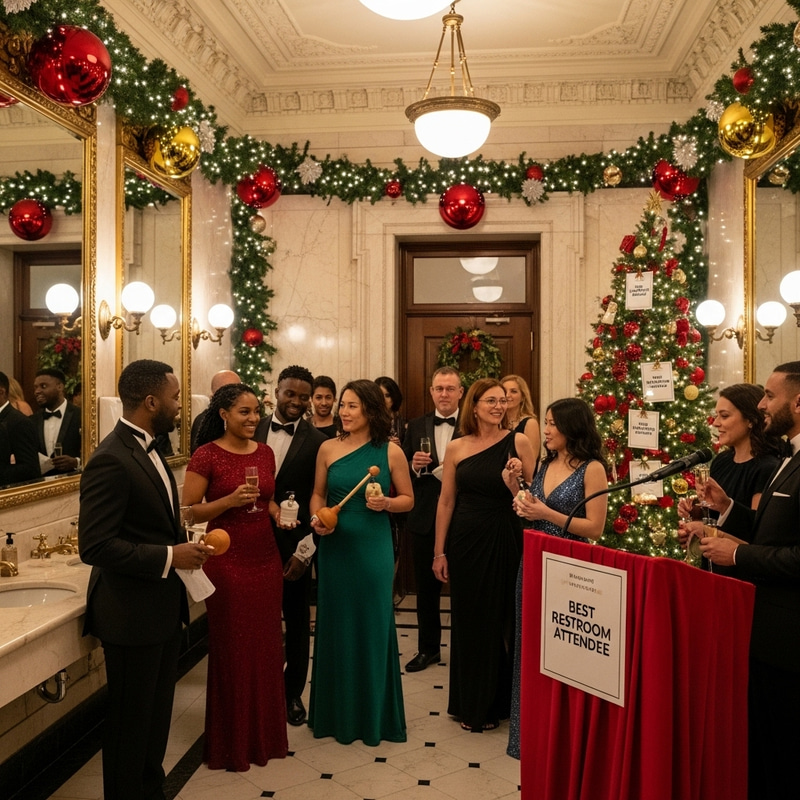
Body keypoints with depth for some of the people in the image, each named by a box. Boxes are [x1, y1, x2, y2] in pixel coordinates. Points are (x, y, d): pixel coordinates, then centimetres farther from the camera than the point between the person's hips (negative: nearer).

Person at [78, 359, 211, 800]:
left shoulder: (145, 449, 8)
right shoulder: (110, 460, -22)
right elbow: (95, 545, -25)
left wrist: (183, 544, 3)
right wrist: (169, 557, -23)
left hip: (163, 608, 9)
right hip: (132, 614, -9)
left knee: (157, 714, 23)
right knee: (131, 722, 9)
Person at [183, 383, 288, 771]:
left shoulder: (265, 452, 7)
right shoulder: (206, 455, -9)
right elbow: (189, 512, -9)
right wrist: (230, 500, -22)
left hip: (265, 558, 5)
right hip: (227, 560, -5)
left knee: (266, 647, 11)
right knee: (231, 649, 6)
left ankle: (265, 733, 29)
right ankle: (231, 742, 24)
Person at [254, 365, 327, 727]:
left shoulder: (318, 442, -5)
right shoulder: (253, 432, 3)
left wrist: (304, 551, -9)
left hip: (294, 545, -2)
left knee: (297, 622, 12)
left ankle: (293, 693, 28)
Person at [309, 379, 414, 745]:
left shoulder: (390, 452, -4)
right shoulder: (328, 448, 1)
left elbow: (407, 499, 4)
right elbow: (318, 494, 11)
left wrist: (386, 503, -16)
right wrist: (317, 518, -8)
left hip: (373, 548, -2)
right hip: (335, 546, 2)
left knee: (373, 626, 7)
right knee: (335, 625, 10)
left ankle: (374, 714, 25)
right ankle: (337, 712, 28)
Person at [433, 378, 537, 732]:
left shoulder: (518, 442, -4)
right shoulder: (457, 448, 1)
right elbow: (446, 500, 4)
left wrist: (513, 483, -22)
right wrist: (439, 551, 4)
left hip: (505, 541, -1)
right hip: (465, 541, 2)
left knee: (501, 620, 9)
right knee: (467, 620, 10)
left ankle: (496, 702, 28)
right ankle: (469, 703, 27)